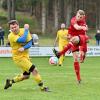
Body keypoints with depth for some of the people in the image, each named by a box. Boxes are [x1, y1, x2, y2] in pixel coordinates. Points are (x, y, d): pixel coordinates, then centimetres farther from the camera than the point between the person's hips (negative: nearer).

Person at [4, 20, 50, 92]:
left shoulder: (23, 31, -1)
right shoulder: (11, 36, -17)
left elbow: (30, 43, -5)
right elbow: (23, 40, -31)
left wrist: (24, 48, -23)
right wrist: (26, 30, -21)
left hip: (26, 56, 7)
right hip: (19, 57, -7)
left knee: (26, 76, 17)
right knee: (34, 70, -15)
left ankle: (10, 81, 34)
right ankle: (42, 87, -4)